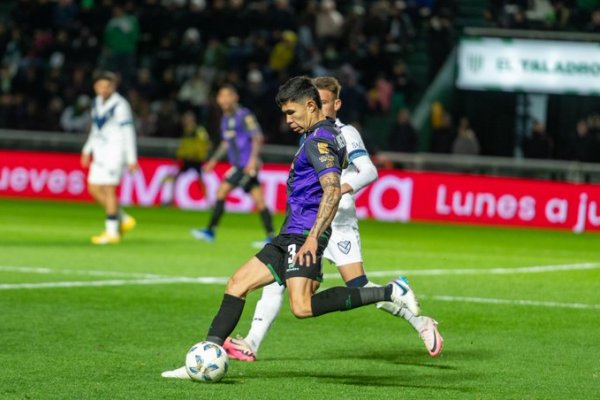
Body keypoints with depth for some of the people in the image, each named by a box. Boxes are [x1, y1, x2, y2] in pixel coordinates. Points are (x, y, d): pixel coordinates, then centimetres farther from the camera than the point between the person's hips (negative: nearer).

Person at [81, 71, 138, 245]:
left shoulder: (120, 105, -13)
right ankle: (123, 219, 19)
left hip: (115, 151, -8)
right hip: (100, 151, 8)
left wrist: (131, 159, -14)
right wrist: (87, 150, 21)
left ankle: (112, 233, -2)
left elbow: (128, 132, -13)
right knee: (94, 188, 6)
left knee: (108, 190, -9)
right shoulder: (97, 103, 11)